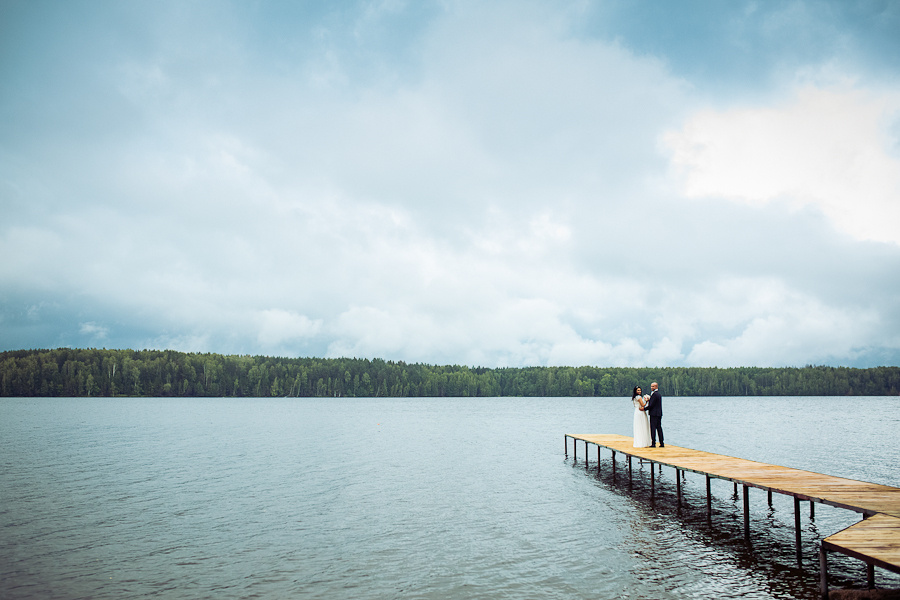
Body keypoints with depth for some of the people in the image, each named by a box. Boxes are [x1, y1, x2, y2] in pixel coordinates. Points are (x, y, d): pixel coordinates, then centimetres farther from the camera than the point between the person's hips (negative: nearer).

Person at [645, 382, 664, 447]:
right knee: (659, 428, 10)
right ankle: (662, 443, 10)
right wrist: (648, 400, 10)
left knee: (653, 428, -6)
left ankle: (653, 443, -6)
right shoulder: (659, 394, 16)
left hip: (654, 414, -9)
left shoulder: (654, 394, -14)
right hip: (659, 414, 9)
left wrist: (644, 409, -7)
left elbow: (651, 405, -17)